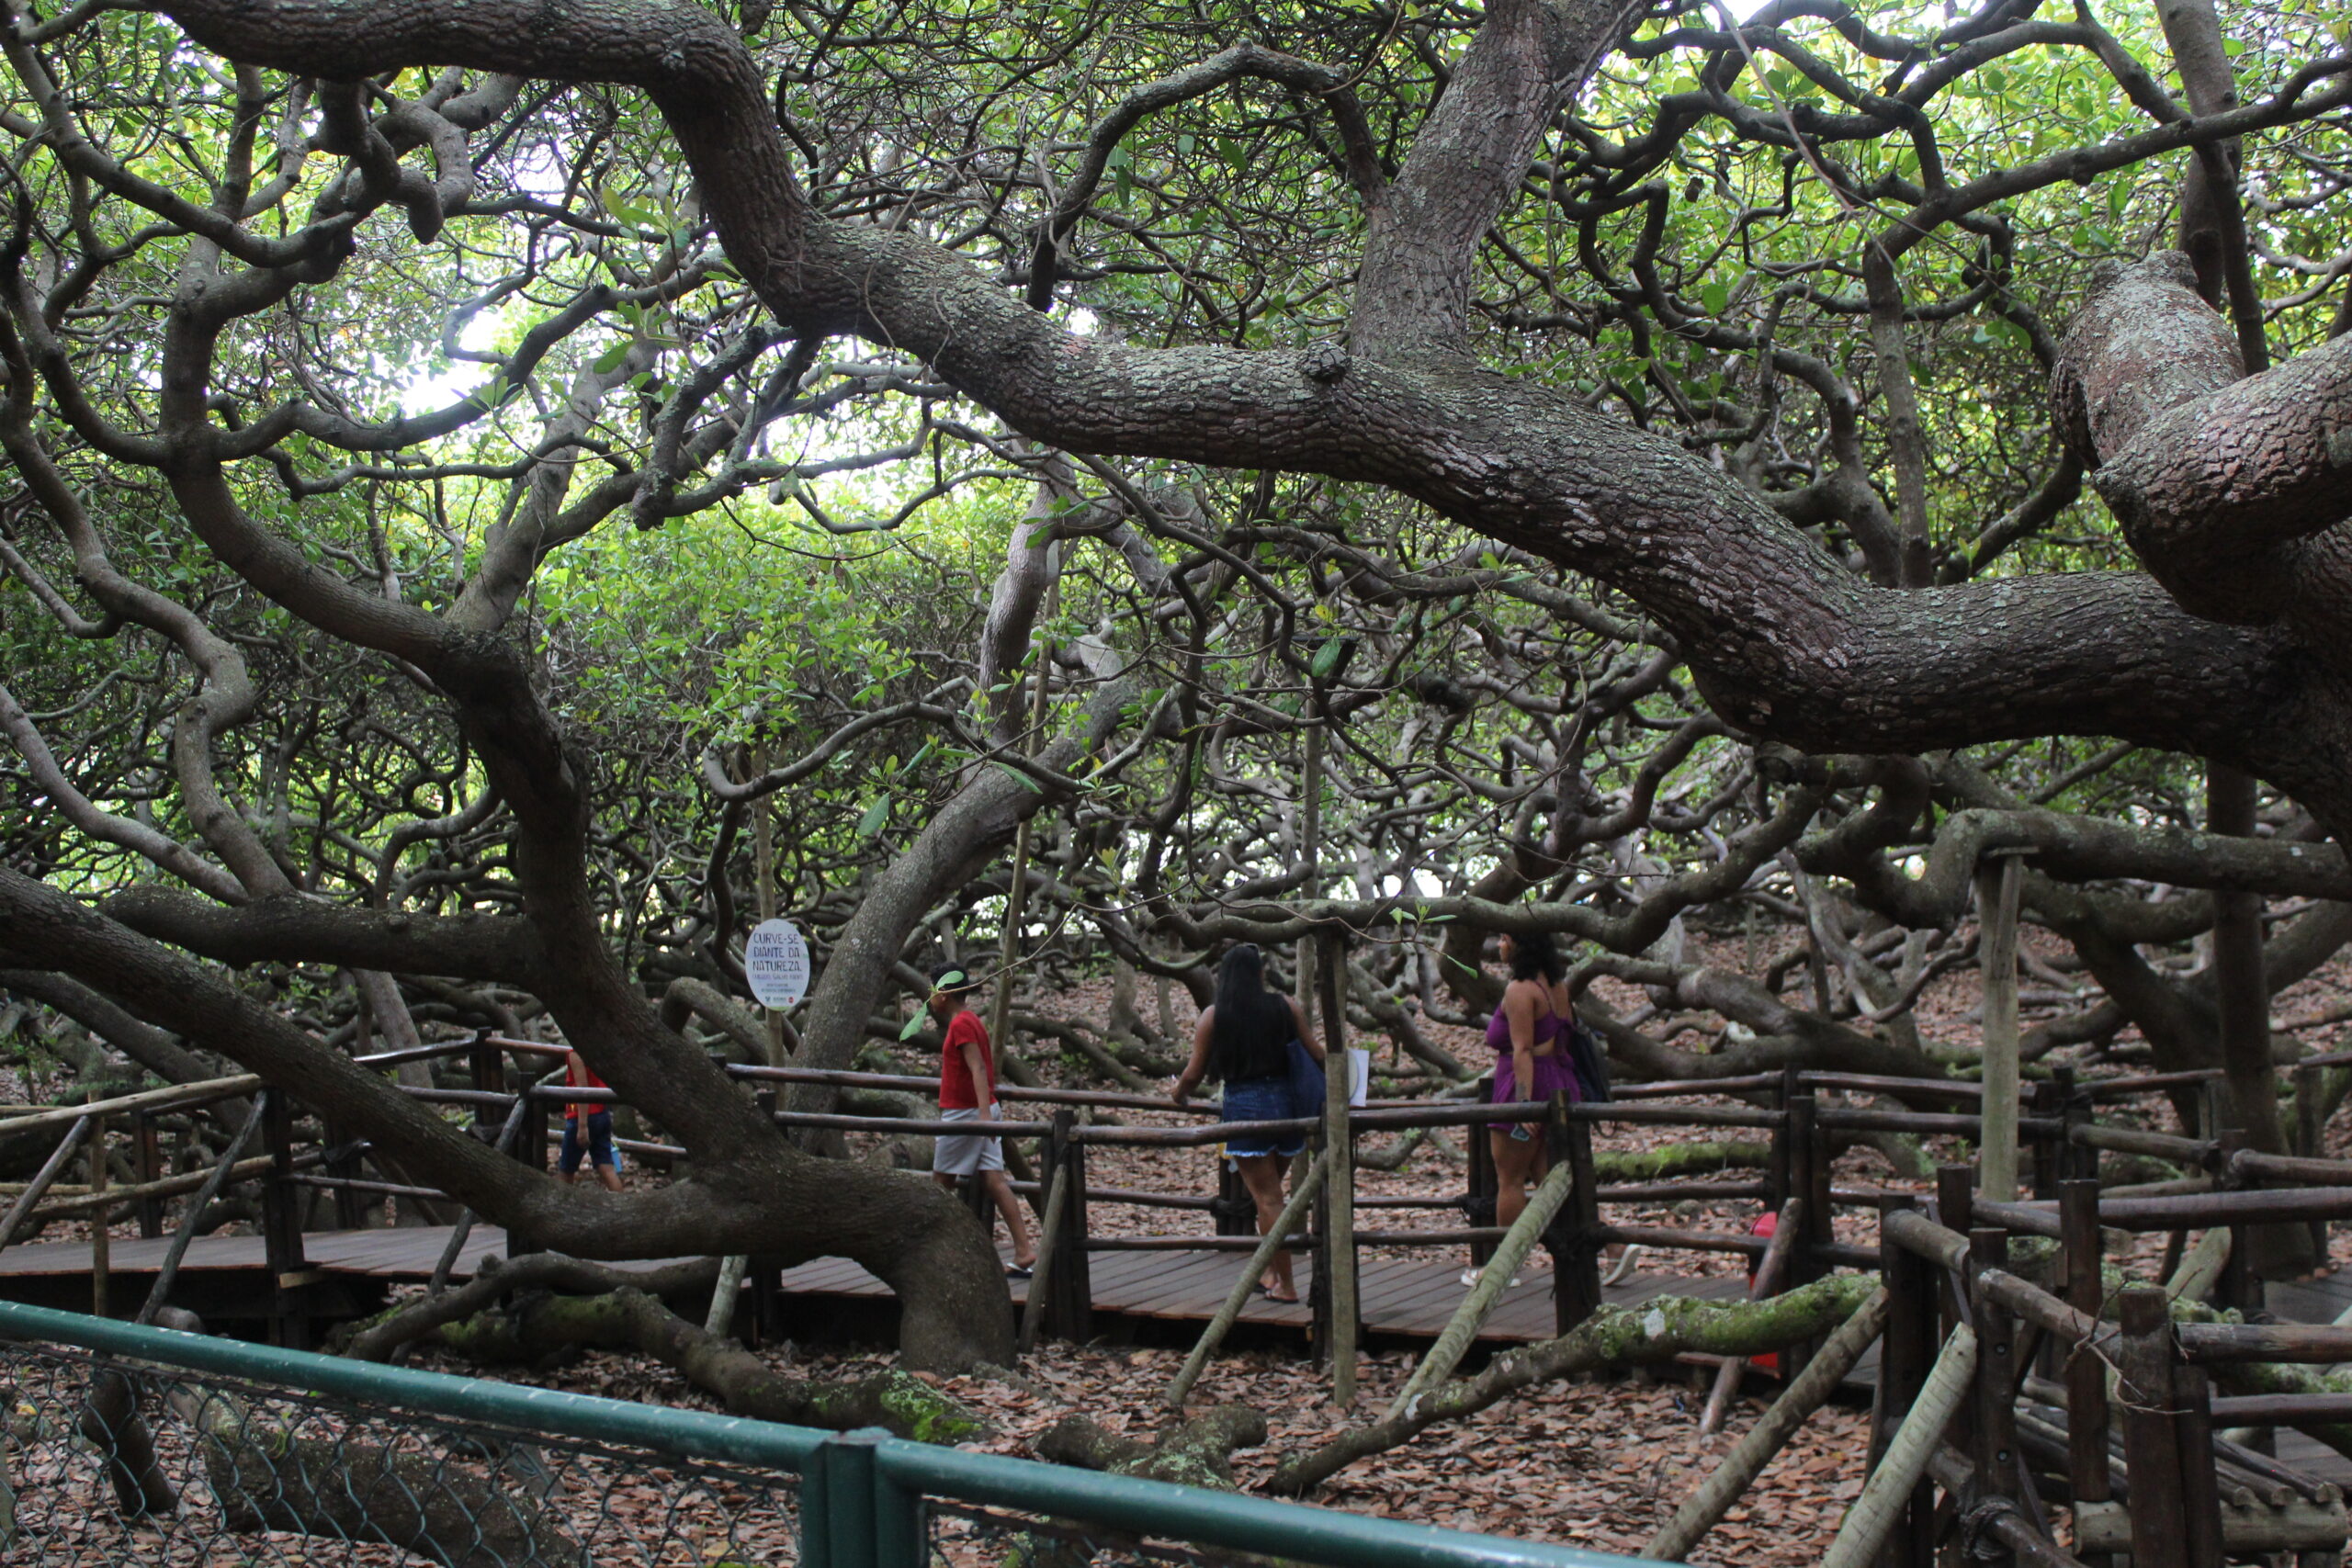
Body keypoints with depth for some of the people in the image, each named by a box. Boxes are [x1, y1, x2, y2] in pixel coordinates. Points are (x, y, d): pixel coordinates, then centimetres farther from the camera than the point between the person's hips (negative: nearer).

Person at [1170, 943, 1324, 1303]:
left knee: (1266, 1198, 0)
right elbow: (1316, 1055, 6)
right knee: (1269, 1192, 19)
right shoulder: (1286, 1008, 3)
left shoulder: (1212, 1016, 0)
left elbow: (1194, 1072, 3)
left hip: (1243, 1105, -3)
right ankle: (1272, 1271, 22)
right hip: (1286, 1103, 3)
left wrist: (1178, 1092, 24)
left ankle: (1286, 1285, 2)